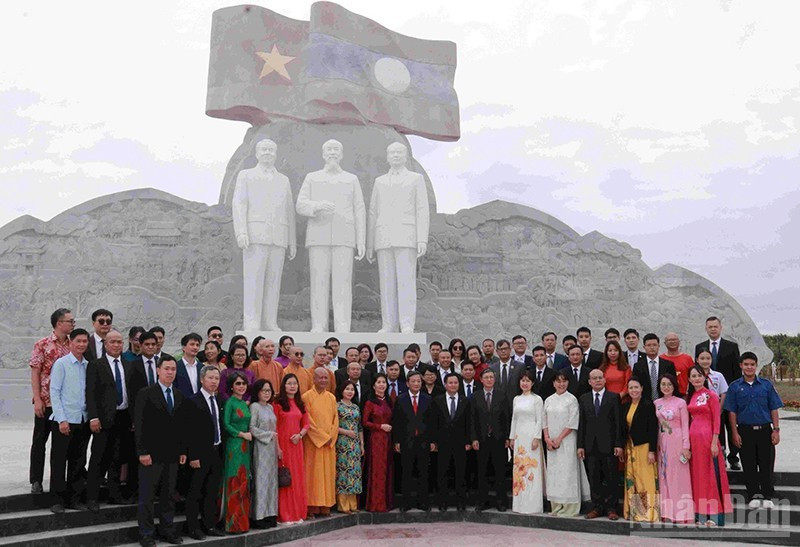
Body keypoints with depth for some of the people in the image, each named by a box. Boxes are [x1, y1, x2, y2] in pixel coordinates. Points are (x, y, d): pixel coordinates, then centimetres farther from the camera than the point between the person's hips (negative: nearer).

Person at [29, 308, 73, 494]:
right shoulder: (42, 345, -7)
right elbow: (35, 373, -8)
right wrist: (37, 399, -14)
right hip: (46, 402, -4)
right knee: (40, 440, 4)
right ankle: (36, 481, 12)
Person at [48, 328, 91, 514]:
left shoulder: (88, 366, 8)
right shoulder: (61, 364, -5)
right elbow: (54, 392, -7)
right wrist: (62, 419, -12)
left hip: (83, 420, 5)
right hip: (64, 421, -5)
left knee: (79, 461, 10)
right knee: (59, 461, 2)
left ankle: (74, 498, 19)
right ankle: (58, 500, 10)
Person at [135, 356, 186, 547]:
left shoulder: (179, 396, 11)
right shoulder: (146, 393, -5)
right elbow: (139, 424, -9)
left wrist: (183, 451, 9)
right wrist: (142, 452, -13)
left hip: (172, 455, 5)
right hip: (151, 453, -5)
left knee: (169, 495, 10)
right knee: (147, 496, 2)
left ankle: (167, 529, 19)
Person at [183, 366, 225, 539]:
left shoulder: (219, 401, 11)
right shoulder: (193, 401, -9)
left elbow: (220, 427, 11)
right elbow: (190, 432, -13)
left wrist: (222, 450, 5)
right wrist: (193, 456, -16)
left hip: (217, 452, 6)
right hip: (201, 454, -6)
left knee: (212, 492, 13)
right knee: (195, 493, 3)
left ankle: (209, 525, 22)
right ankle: (193, 527, 12)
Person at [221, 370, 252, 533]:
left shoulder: (245, 404, 14)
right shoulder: (230, 402, -6)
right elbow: (226, 425, -13)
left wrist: (249, 435, 3)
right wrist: (243, 435, -12)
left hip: (246, 445, 7)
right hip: (234, 445, -7)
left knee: (244, 482, 8)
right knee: (235, 482, -5)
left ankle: (243, 520, 13)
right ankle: (233, 522, 0)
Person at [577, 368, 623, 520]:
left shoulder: (614, 397, 1)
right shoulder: (583, 399, 10)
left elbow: (618, 422, -2)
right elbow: (581, 423, 8)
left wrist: (618, 444, -8)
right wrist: (580, 445, 3)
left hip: (608, 444, -3)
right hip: (591, 445, 3)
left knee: (610, 478, 3)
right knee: (594, 478, 7)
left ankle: (611, 508, 12)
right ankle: (597, 507, 16)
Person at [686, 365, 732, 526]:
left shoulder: (711, 395, -5)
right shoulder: (690, 396, 12)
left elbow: (716, 420, -8)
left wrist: (714, 442, -15)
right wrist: (688, 442, 7)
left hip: (707, 437, -6)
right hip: (693, 437, 6)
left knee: (710, 473, -2)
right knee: (697, 475, 8)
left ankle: (713, 516, 2)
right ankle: (700, 516, 14)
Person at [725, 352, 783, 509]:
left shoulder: (766, 384, 4)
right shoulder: (735, 387, 2)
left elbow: (774, 409, 5)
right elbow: (732, 412, 2)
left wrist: (776, 430, -1)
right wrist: (735, 433, -3)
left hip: (765, 429, 0)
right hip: (745, 430, 0)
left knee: (766, 464, 4)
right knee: (749, 465, 5)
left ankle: (767, 496, 15)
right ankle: (753, 496, 15)